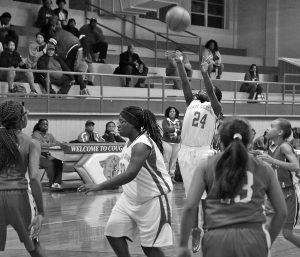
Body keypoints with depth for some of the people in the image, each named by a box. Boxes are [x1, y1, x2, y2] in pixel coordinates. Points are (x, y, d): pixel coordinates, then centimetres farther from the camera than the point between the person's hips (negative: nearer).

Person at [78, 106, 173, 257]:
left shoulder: (142, 144, -25)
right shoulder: (130, 142, 4)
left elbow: (130, 174, -37)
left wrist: (99, 187, -41)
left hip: (153, 199, -9)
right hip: (131, 197, 9)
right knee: (113, 232, 4)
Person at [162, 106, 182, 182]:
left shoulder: (179, 122, 12)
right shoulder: (165, 121, 1)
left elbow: (181, 131, 5)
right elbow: (166, 129, -15)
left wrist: (174, 131, -9)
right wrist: (176, 129, -7)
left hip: (177, 143, 4)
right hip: (167, 142, -4)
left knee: (174, 160, 5)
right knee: (166, 159, -6)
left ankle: (172, 176, 12)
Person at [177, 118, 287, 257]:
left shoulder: (206, 166, 9)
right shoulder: (263, 168, 12)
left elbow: (189, 207, 1)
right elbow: (282, 211, 13)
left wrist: (183, 246, 8)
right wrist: (267, 243, 25)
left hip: (216, 239, 0)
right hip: (254, 239, 1)